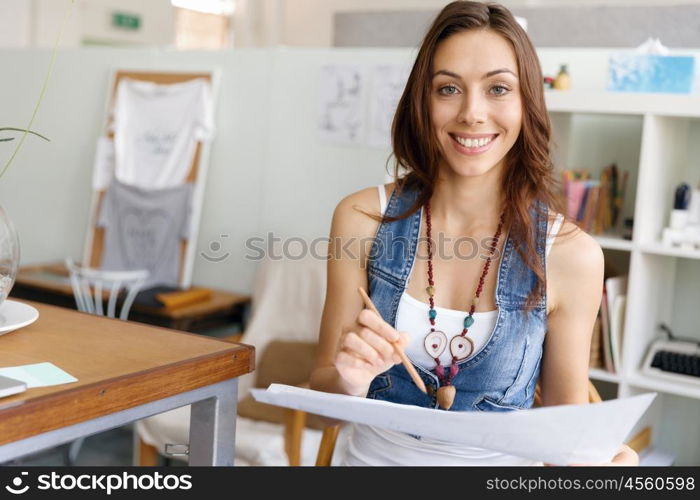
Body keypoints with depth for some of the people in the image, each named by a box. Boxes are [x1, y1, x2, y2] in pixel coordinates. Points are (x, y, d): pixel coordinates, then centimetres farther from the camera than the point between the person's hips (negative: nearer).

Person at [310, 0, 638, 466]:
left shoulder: (571, 254, -10)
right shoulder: (362, 218, -6)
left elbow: (567, 417, 0)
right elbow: (323, 389, 0)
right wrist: (350, 380, -20)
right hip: (375, 454, 1)